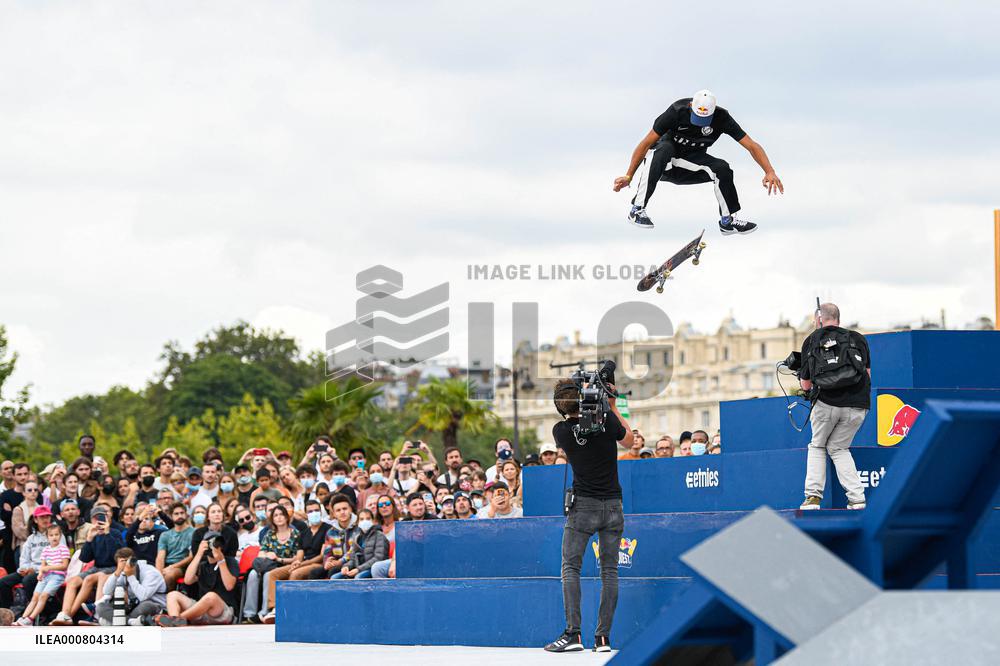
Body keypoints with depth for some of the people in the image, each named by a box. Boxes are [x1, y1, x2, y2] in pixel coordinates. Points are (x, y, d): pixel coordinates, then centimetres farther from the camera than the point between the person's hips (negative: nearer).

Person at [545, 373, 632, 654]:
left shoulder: (560, 431, -9)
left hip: (584, 505, -2)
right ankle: (603, 637, 2)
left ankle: (573, 633, -10)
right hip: (613, 505, 2)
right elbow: (629, 441, 14)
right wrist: (612, 405, 19)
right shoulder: (607, 421, -7)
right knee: (609, 570, 5)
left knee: (570, 568, 3)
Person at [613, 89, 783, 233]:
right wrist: (628, 176, -24)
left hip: (690, 165, 2)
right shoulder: (678, 111, -24)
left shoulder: (721, 118, -17)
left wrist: (770, 172, -31)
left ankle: (727, 221, -5)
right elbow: (646, 143, -21)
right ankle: (637, 209, -36)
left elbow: (751, 145, -16)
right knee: (664, 148, -37)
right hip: (665, 163, -2)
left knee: (722, 168, -26)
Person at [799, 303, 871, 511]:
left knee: (818, 446, 20)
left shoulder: (811, 341, 13)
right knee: (838, 448, 19)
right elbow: (868, 375, 16)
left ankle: (813, 496, 5)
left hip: (826, 402, -2)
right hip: (858, 407, 2)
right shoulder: (857, 338, 15)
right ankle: (857, 499, 4)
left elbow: (806, 385, 16)